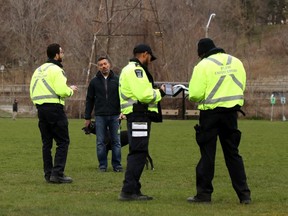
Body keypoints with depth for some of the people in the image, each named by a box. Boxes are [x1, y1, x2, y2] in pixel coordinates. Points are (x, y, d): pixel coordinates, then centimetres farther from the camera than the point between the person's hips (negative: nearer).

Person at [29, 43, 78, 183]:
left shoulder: (38, 70, 17)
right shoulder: (56, 70, -9)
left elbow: (32, 93, 15)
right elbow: (62, 91, -18)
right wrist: (71, 90, 0)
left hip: (40, 108, 8)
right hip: (54, 108, -8)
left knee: (46, 143, 11)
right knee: (63, 141, -4)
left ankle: (48, 174, 12)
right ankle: (57, 173, -11)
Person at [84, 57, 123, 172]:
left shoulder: (117, 80, 4)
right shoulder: (94, 82, 6)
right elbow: (89, 100, 10)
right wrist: (87, 117, 8)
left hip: (114, 116, 0)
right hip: (100, 116, 1)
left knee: (116, 141, 3)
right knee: (100, 142, 2)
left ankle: (117, 165, 9)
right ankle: (102, 165, 8)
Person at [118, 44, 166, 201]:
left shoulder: (130, 70, 24)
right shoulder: (136, 70, -11)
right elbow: (144, 95, -20)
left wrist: (155, 92, 9)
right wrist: (159, 93, -4)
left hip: (137, 117, 11)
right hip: (139, 116, -11)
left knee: (138, 153, 15)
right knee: (138, 153, -13)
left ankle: (133, 191, 18)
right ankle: (128, 191, -16)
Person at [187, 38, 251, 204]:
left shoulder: (203, 66, -9)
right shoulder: (236, 62, 7)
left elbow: (195, 94, -14)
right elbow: (242, 87, 11)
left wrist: (197, 99, 7)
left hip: (211, 112, -4)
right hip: (232, 112, 4)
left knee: (207, 154, 4)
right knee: (233, 153, 11)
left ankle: (204, 193, 6)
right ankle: (244, 193, 7)